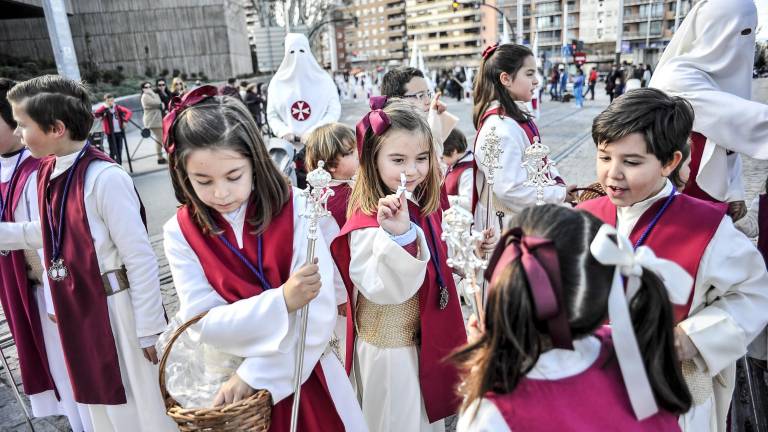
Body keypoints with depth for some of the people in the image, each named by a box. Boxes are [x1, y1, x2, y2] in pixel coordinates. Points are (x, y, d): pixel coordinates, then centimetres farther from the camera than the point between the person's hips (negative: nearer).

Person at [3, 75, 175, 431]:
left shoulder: (104, 177, -23)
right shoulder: (47, 173, 3)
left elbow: (140, 258, -21)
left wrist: (148, 328, -16)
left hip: (115, 310, -8)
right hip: (78, 310, 8)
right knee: (100, 399, 24)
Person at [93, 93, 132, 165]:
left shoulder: (117, 107, 4)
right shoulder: (104, 109, -2)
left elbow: (129, 112, 0)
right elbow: (96, 115, -17)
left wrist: (125, 121, -12)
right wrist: (104, 107, -25)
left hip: (119, 132, 3)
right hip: (110, 133, -3)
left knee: (119, 150, 8)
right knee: (113, 151, -4)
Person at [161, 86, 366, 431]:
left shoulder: (295, 210, -16)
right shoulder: (180, 233, -9)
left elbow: (318, 312, -19)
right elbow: (201, 323, -14)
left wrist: (253, 374, -18)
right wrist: (281, 301, -28)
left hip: (304, 370, -1)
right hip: (231, 378, 1)